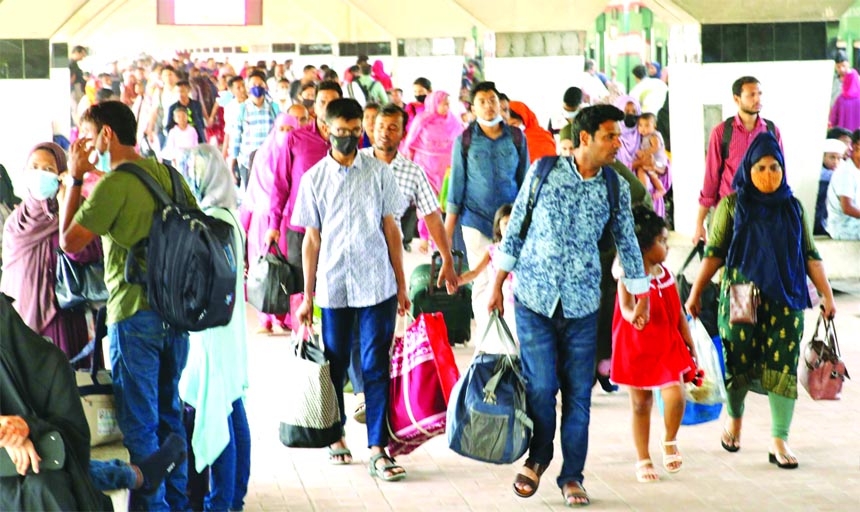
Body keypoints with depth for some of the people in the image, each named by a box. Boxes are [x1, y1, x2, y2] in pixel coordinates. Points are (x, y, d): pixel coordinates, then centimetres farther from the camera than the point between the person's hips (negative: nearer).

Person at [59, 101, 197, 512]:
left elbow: (70, 241, -12)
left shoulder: (114, 184, -16)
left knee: (139, 423, 3)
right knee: (169, 412, 19)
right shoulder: (167, 174, 5)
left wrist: (75, 179, -5)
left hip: (134, 315, -7)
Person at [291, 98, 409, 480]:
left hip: (377, 286, -1)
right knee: (335, 365, 10)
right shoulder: (314, 179, 3)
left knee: (376, 366, -3)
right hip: (333, 287, 1)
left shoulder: (379, 172, 2)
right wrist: (307, 297, 5)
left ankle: (378, 449, -2)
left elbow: (391, 229, 5)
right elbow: (312, 240, 6)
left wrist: (401, 284, 3)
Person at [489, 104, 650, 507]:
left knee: (578, 391, 3)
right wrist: (497, 285, 3)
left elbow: (627, 243, 12)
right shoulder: (543, 172, -3)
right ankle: (537, 457, 22)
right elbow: (515, 230, 3)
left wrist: (641, 298, 13)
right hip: (533, 297, -2)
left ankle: (572, 475, 17)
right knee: (540, 386, -4)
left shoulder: (616, 188, 2)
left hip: (582, 303, 2)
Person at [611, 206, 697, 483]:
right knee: (641, 403, 7)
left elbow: (678, 312, 9)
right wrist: (634, 315, -49)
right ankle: (643, 460, 21)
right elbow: (625, 307, -26)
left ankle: (670, 441, 15)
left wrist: (690, 344, 11)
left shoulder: (666, 274, 4)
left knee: (675, 396, -13)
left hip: (668, 346, 4)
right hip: (637, 347, -3)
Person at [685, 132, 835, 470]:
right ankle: (734, 418, 33)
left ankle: (779, 441, 4)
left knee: (783, 366, -3)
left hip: (784, 300, 2)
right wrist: (695, 292, -3)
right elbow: (714, 252, 1)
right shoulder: (732, 204, 2)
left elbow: (810, 255, 10)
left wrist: (827, 295, 6)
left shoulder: (792, 207, 9)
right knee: (738, 361, 4)